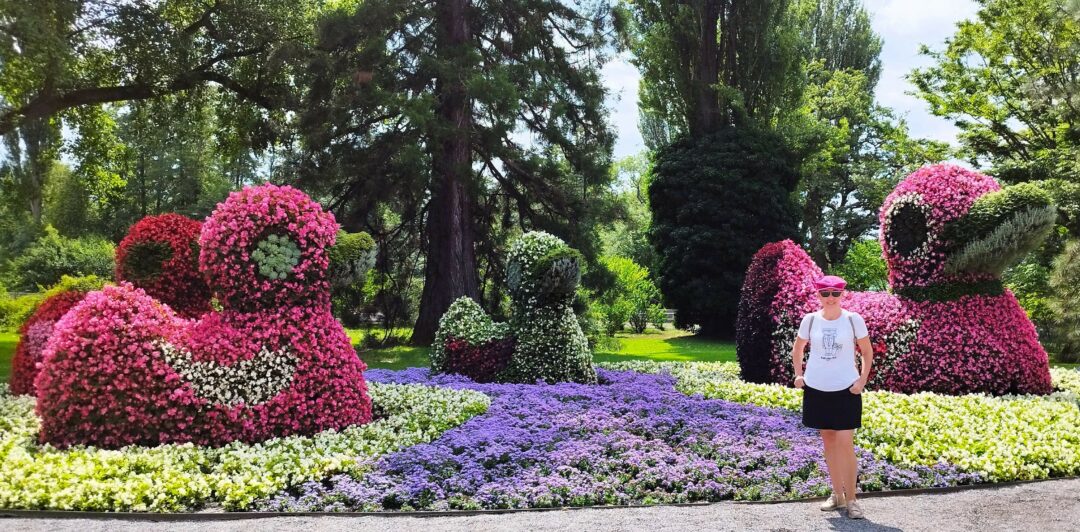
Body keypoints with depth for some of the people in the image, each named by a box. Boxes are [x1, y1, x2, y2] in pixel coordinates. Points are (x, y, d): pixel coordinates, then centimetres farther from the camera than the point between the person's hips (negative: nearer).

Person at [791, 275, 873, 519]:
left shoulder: (854, 320, -6)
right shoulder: (810, 320, 0)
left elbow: (867, 352, 4)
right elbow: (797, 349, 15)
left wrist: (862, 380, -5)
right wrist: (798, 374, 4)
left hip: (846, 389, -3)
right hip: (816, 388, 3)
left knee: (845, 443, -7)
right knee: (828, 441, 10)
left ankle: (851, 499, 3)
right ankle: (837, 494, 22)